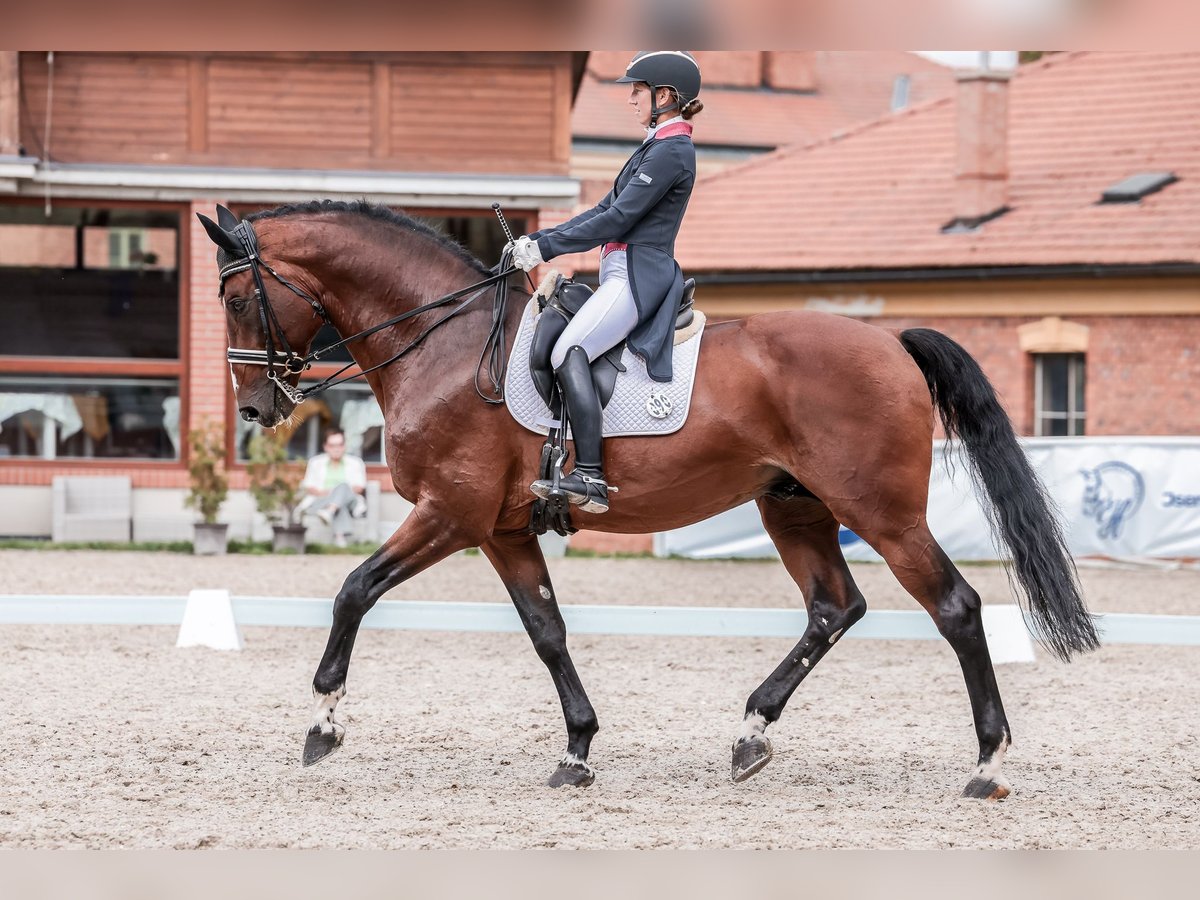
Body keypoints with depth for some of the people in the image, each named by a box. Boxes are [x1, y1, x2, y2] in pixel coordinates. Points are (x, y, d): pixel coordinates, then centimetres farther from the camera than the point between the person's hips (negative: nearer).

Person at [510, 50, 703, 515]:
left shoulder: (671, 152, -12)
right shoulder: (658, 146, 21)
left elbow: (617, 219, -17)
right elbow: (605, 210, 20)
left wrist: (546, 246, -15)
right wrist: (540, 239, 12)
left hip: (637, 275, -11)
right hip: (622, 272, 11)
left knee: (568, 354, -26)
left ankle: (590, 478, -34)